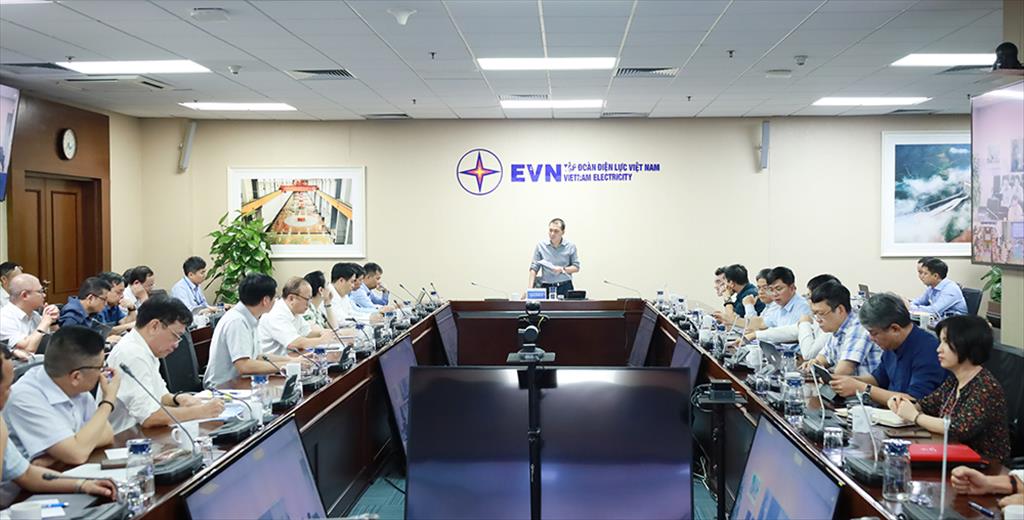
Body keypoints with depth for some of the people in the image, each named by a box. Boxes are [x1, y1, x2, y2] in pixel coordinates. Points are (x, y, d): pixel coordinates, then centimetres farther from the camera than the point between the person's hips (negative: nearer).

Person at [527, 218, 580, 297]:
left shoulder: (570, 246, 4)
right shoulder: (541, 246, 3)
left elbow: (576, 268, 8)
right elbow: (534, 268, 3)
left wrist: (563, 269, -11)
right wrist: (530, 287, -8)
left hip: (565, 287, 0)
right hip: (546, 287, 0)